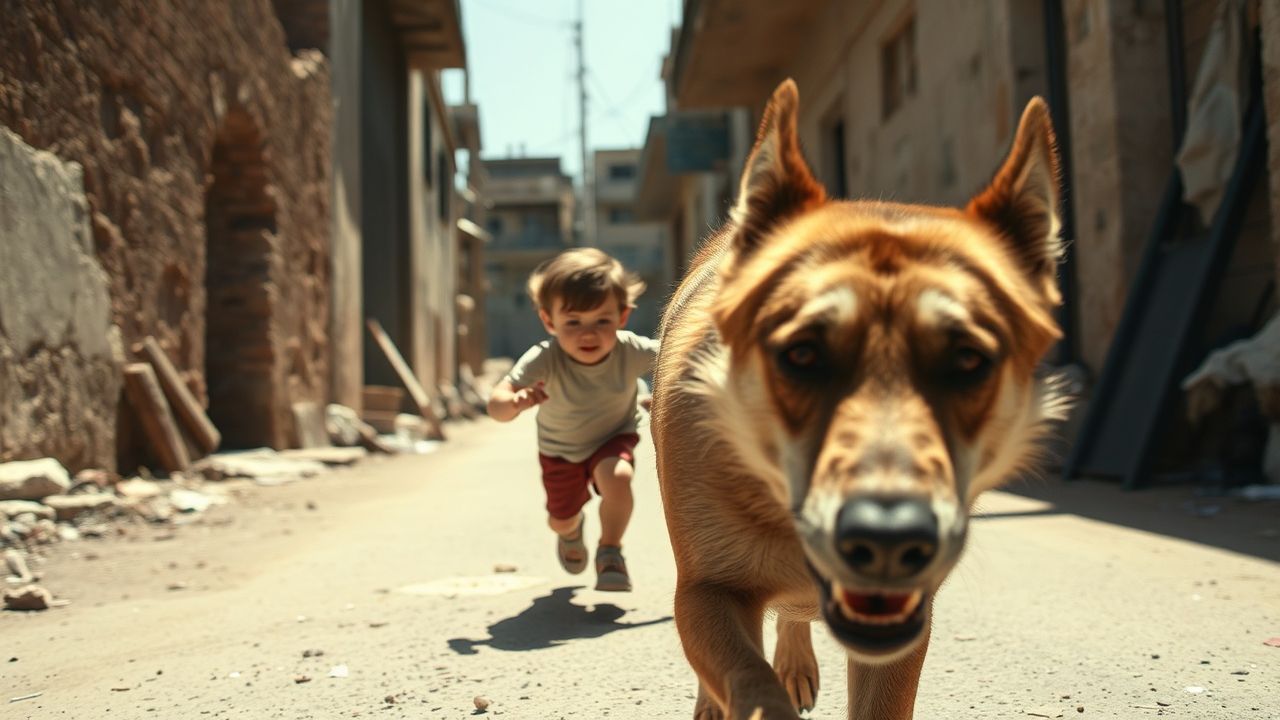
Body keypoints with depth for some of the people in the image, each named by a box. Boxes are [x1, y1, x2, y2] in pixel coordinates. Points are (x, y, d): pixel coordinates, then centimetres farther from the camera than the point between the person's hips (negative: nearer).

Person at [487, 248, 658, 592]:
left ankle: (610, 553, -7)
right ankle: (573, 528, 58)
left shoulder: (632, 351, -33)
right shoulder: (544, 360, -39)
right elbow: (496, 403, -49)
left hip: (613, 438, 0)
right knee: (560, 520, 18)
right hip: (560, 449, 1)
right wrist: (515, 402, -71)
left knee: (617, 478, -33)